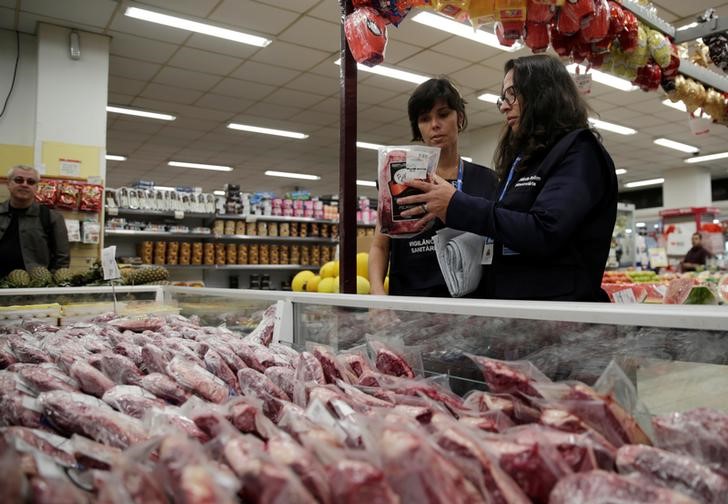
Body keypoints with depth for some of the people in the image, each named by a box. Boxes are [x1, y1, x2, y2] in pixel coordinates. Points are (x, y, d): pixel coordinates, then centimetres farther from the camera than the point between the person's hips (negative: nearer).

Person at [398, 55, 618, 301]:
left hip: (555, 308, -7)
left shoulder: (578, 150, -5)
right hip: (508, 303, 7)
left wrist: (457, 206, -17)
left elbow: (544, 233, -20)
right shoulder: (522, 160, 19)